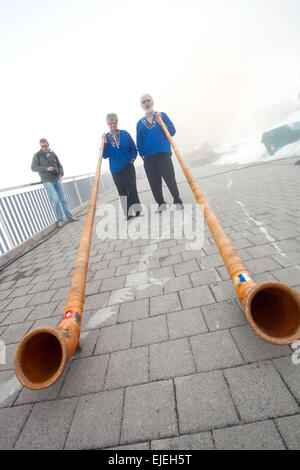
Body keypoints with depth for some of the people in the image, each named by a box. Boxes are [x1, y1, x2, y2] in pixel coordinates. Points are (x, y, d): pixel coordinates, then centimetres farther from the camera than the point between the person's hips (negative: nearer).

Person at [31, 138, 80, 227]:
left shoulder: (53, 154, 9)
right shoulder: (37, 155, -2)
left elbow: (59, 165, 11)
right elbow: (33, 167, -8)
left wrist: (61, 173, -10)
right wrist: (46, 168, -22)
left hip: (57, 179, 4)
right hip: (47, 181, -4)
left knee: (62, 199, 6)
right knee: (55, 200, -11)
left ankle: (70, 217, 15)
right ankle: (60, 220, 0)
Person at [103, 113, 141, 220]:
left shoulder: (125, 134, 6)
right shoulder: (106, 137, 7)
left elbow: (134, 149, 8)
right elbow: (105, 155, 1)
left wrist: (132, 159, -7)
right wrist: (105, 144, -13)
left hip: (128, 167, -1)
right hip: (115, 169, 1)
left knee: (132, 188, -7)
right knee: (122, 191, 1)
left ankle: (137, 210, 0)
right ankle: (128, 214, 5)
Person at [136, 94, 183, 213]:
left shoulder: (162, 115, 13)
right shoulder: (140, 123, 17)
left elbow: (172, 132, 3)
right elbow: (139, 142, 16)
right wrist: (142, 154, 2)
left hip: (163, 154, -2)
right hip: (148, 158, 3)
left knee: (170, 180, -6)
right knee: (154, 184, 2)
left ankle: (177, 201, 11)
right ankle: (161, 204, 18)